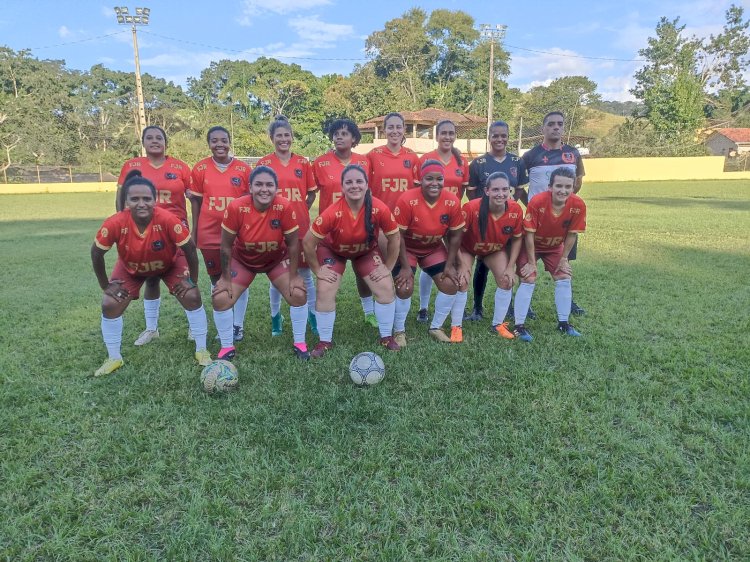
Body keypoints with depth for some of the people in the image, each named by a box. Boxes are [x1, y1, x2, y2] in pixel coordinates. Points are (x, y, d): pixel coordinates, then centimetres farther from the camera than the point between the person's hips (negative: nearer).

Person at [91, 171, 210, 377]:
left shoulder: (168, 220, -39)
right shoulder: (114, 224, -34)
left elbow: (190, 249, -24)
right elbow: (96, 253, -16)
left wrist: (192, 281, -17)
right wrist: (105, 286, -10)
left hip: (170, 263, -1)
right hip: (131, 267, 2)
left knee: (192, 297, -13)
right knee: (109, 305, -7)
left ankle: (201, 351, 5)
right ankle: (114, 358, 14)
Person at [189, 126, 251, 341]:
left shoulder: (243, 169, -3)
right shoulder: (200, 169, 0)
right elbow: (195, 201, 6)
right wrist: (194, 232, 4)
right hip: (209, 234, 1)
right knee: (216, 279, 11)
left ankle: (238, 325, 20)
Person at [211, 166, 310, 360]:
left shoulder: (285, 207, -28)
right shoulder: (236, 207, -29)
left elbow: (293, 245, -16)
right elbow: (226, 246, -16)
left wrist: (293, 277, -12)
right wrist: (226, 278, -10)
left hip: (277, 259, 0)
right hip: (242, 260, 0)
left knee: (298, 294, -12)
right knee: (220, 298, -10)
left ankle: (299, 343, 11)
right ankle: (227, 347, 12)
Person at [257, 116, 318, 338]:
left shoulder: (303, 163, 3)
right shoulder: (264, 163, -2)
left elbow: (311, 193, 12)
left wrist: (299, 212, 4)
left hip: (301, 226, 1)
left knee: (306, 273, 7)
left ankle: (313, 316, 20)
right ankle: (275, 318, 23)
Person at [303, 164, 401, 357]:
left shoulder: (379, 209, -31)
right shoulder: (333, 213, -36)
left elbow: (395, 238, -14)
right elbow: (308, 242, -25)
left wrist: (387, 267, -10)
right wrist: (317, 270, -16)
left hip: (366, 251, 2)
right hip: (333, 251, -2)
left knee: (386, 289, -7)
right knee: (325, 291, -14)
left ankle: (387, 336, 14)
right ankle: (325, 341, 7)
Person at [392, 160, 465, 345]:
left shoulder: (452, 202, -18)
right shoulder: (407, 200, -29)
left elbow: (455, 235, -6)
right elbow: (398, 235, -23)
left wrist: (450, 264, -8)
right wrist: (405, 266, -22)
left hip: (434, 248, 4)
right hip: (407, 248, -4)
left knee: (450, 284, -5)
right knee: (405, 287, -18)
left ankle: (436, 327, 17)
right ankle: (399, 331, 6)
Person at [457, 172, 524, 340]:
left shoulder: (516, 210, -26)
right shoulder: (471, 208, -38)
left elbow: (517, 239, -9)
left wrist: (510, 267, -13)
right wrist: (463, 265, -26)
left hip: (496, 249, 4)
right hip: (467, 248, -3)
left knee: (507, 281, -5)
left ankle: (498, 324, 14)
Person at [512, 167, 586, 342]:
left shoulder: (578, 205, -25)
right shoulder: (537, 202, -34)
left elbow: (572, 235, -11)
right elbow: (529, 234, -25)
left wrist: (564, 259, -5)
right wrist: (531, 262, -20)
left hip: (555, 246, 4)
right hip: (531, 245, -4)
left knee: (564, 279, 1)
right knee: (528, 280, -13)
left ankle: (563, 323, 16)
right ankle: (519, 326, -6)